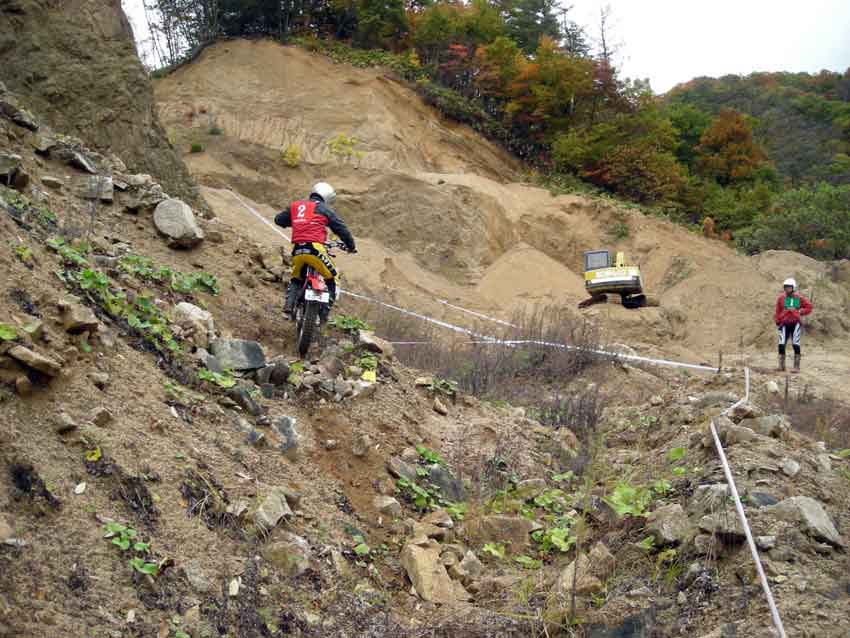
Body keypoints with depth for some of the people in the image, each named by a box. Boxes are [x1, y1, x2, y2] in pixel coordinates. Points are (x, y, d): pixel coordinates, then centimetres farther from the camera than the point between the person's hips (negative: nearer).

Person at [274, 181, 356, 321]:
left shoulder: (295, 205, 19)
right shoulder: (324, 209, 8)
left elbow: (278, 219, 25)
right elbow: (341, 229, 6)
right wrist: (351, 246, 19)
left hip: (297, 251, 5)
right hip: (315, 249, -5)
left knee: (295, 279, 27)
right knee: (332, 279, 12)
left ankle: (288, 307, 8)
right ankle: (324, 312, 3)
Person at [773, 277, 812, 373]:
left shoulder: (799, 298, 1)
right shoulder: (781, 298, 4)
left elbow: (809, 307, 7)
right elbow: (777, 311, 8)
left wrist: (798, 311, -5)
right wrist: (777, 322, 4)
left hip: (795, 323, -1)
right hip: (784, 324, 2)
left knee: (796, 345, -2)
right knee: (781, 345, -4)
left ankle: (796, 367, 3)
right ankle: (781, 366, 6)